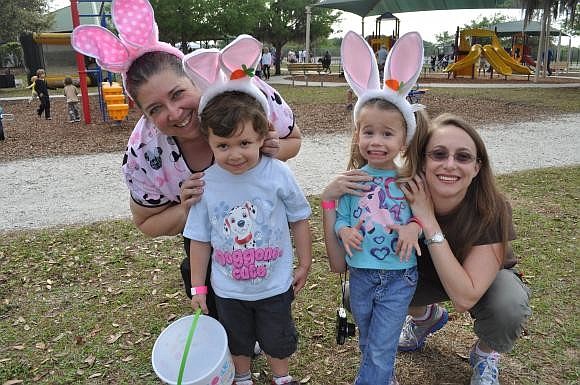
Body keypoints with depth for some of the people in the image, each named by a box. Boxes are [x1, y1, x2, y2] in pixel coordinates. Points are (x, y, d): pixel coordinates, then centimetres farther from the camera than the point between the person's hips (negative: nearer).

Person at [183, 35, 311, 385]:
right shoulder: (206, 183, -17)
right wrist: (198, 287, 0)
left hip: (275, 284, -1)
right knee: (238, 340, 27)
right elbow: (200, 238, -6)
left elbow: (299, 219, -7)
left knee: (277, 339, 23)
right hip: (228, 289, 2)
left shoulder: (278, 174, -21)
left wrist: (305, 264, 1)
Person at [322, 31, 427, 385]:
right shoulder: (351, 181, -8)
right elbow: (340, 221, -4)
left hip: (400, 276, -2)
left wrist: (415, 226, -21)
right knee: (368, 343, 24)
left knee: (380, 349, 3)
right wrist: (344, 231, -24)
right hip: (361, 274, 3)